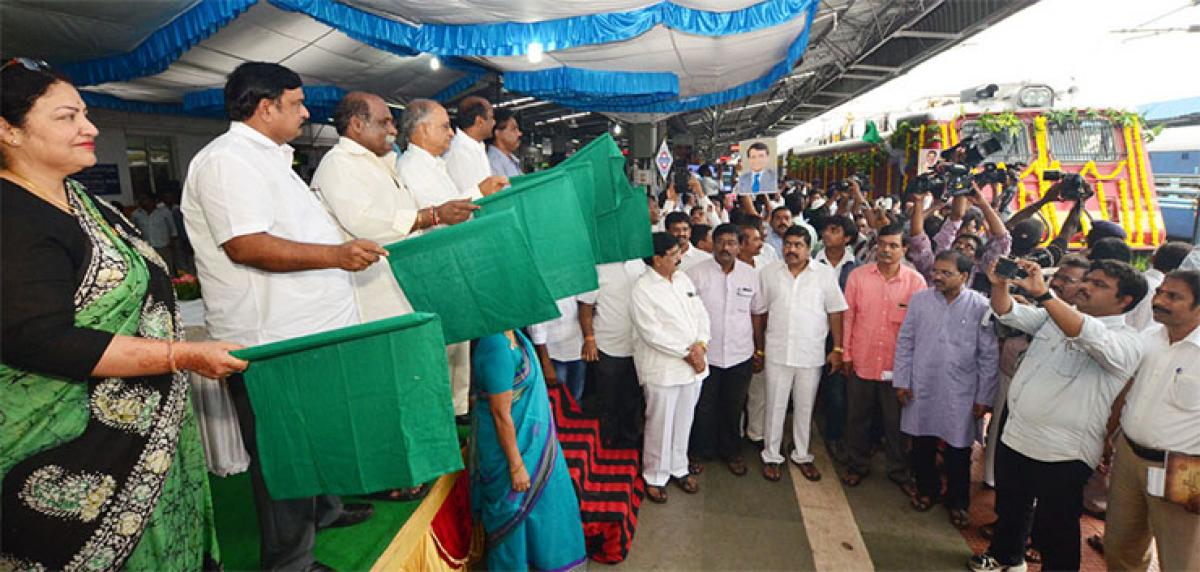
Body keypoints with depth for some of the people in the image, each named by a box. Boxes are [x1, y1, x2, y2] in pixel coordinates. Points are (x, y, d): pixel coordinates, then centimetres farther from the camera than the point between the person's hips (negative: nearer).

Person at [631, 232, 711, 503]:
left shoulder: (683, 278, 7)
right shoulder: (642, 288, -14)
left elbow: (701, 314, 8)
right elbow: (652, 333, -18)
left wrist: (700, 345, -8)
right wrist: (687, 353, -14)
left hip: (693, 365, 6)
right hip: (663, 367, -6)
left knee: (684, 421, 18)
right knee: (660, 425, 6)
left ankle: (679, 468, 37)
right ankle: (655, 476, 25)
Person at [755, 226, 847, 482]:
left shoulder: (825, 274, -2)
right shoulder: (769, 273, 1)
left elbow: (835, 312, -1)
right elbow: (760, 313, 5)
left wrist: (837, 348, -4)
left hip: (811, 354, 0)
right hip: (777, 353, 0)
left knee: (805, 407, 13)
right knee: (775, 406, 9)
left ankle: (802, 455, 31)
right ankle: (771, 456, 24)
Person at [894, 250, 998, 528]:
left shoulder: (981, 307, -7)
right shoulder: (919, 300, 0)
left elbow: (989, 356, -3)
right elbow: (905, 342, 6)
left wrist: (984, 398, -3)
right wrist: (902, 381, 3)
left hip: (960, 393, -2)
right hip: (921, 388, 2)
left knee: (959, 450, 7)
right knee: (922, 445, 14)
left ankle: (957, 503, 28)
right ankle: (926, 489, 36)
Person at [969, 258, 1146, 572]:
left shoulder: (1126, 341, -14)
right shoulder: (1056, 316, 8)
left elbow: (1090, 335, -34)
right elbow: (1008, 313, 6)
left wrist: (1042, 293, -44)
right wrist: (1000, 284, -15)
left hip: (1062, 456, -7)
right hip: (1015, 436, 7)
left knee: (1054, 529, 7)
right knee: (1010, 509, 26)